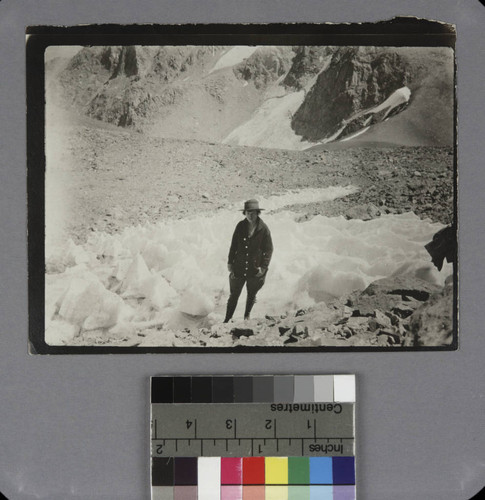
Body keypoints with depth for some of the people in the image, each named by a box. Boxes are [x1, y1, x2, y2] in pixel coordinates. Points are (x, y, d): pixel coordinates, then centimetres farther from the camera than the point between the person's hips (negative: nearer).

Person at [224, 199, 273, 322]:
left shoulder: (263, 229, -11)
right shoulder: (241, 226, -5)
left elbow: (269, 250, -5)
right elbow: (234, 245, 4)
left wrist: (263, 267, -10)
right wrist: (230, 262, 2)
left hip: (255, 269, -1)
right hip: (239, 268, 1)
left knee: (251, 295, 18)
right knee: (234, 295, 7)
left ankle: (247, 316, 41)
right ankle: (227, 319, 18)